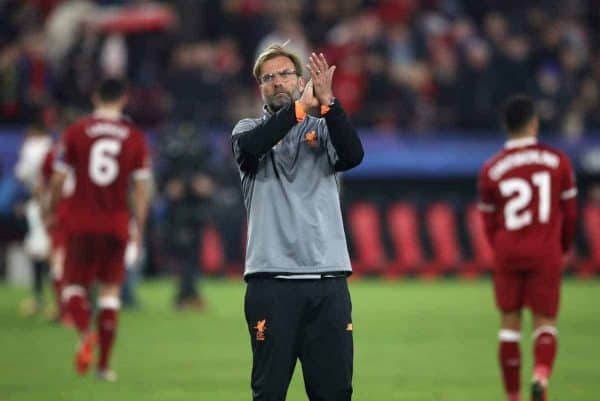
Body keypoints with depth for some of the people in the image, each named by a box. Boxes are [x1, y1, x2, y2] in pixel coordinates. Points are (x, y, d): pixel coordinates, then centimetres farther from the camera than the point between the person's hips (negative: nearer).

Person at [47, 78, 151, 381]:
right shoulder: (135, 137, 1)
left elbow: (58, 180, -1)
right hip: (117, 225, 1)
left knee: (74, 285, 8)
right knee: (110, 290, 10)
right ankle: (104, 364, 9)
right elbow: (141, 188, 1)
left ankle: (85, 332, -23)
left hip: (81, 223, -1)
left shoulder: (75, 132, -2)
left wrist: (50, 211, 14)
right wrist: (140, 228, 9)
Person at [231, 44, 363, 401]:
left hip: (328, 279, 1)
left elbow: (353, 155, -10)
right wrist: (299, 108, -24)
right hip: (271, 280, -1)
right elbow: (250, 146, -15)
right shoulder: (250, 130, 10)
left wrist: (327, 102, -22)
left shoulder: (323, 129, 12)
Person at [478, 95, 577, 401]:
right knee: (545, 322, 5)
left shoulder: (490, 170, 0)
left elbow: (489, 222, 7)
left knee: (509, 324, 10)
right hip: (546, 254, -1)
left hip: (507, 253, 1)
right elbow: (569, 212, 5)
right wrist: (563, 248, 22)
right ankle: (542, 374, -24)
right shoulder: (558, 161, -1)